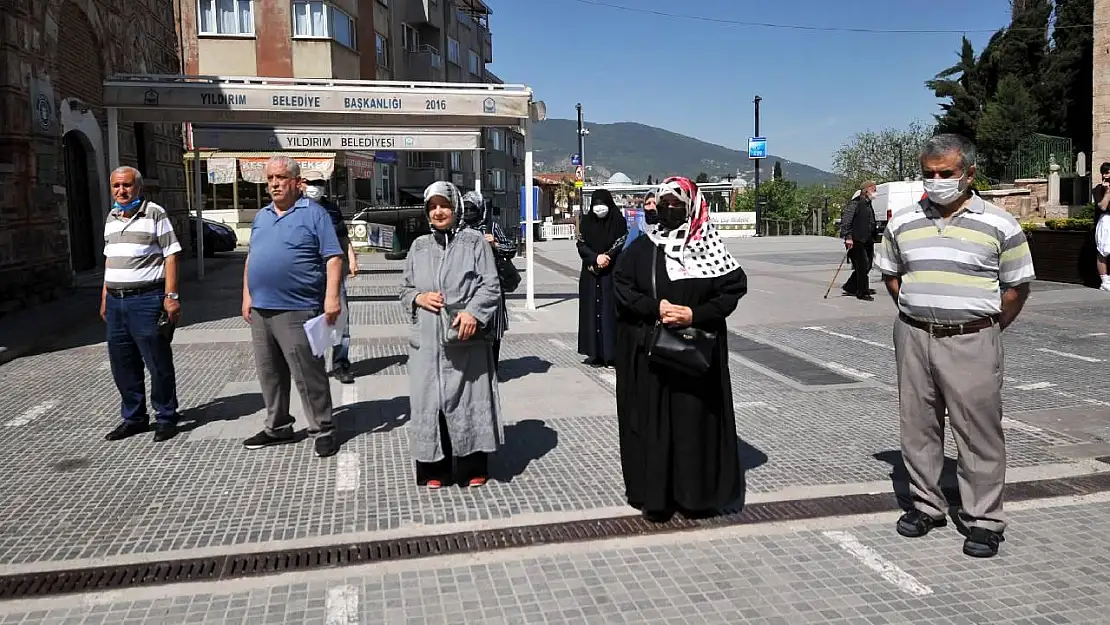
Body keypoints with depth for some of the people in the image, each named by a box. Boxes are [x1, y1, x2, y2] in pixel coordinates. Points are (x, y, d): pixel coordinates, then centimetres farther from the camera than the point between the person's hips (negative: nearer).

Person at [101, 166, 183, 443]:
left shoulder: (154, 213, -5)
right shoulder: (112, 217, 16)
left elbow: (170, 255, -9)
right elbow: (110, 258, 22)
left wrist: (171, 296, -16)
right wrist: (105, 297, 17)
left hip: (146, 299, -7)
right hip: (116, 301, 7)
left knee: (158, 362, 0)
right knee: (122, 364, 12)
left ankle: (166, 418, 12)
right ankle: (133, 418, 25)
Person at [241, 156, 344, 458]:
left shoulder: (313, 213, -3)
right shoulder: (261, 217, 18)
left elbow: (333, 258, -9)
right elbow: (251, 259, 23)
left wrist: (332, 297, -19)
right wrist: (247, 296, 14)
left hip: (297, 310, -7)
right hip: (260, 309, 7)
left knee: (308, 375, -4)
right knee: (270, 374, 14)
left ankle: (322, 431, 6)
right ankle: (278, 427, 27)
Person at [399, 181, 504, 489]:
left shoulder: (474, 241, 4)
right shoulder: (419, 246, 16)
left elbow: (490, 286, -3)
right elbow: (405, 289, 21)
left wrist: (473, 312, -20)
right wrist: (418, 298, -2)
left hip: (466, 339, -3)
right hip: (427, 340, 3)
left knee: (470, 401, 1)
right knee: (429, 402, 3)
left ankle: (473, 469, 14)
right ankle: (434, 470, 15)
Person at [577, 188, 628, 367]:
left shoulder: (618, 221, -1)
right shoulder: (587, 221, 8)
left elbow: (621, 246, -5)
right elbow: (581, 245, 2)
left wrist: (604, 259, -11)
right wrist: (596, 258, -13)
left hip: (612, 274, -3)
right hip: (590, 276, 3)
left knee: (610, 310, -5)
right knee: (592, 310, 2)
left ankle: (611, 354, -2)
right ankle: (595, 353, 7)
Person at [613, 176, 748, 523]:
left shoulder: (709, 246, 2)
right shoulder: (642, 248, 4)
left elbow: (733, 287, -2)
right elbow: (622, 288, 1)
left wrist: (694, 314, -13)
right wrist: (655, 307, -15)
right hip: (648, 350, 1)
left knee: (695, 417, 3)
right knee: (653, 419, 2)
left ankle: (696, 492, 17)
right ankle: (655, 494, 11)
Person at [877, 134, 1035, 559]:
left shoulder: (998, 224, -3)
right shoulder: (903, 223, 6)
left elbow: (1017, 287, 2)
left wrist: (987, 329, 0)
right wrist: (915, 314, 9)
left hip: (971, 342, -3)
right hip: (914, 337, 4)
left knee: (979, 432, 2)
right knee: (918, 428, 11)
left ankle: (984, 521, 15)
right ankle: (926, 504, 27)